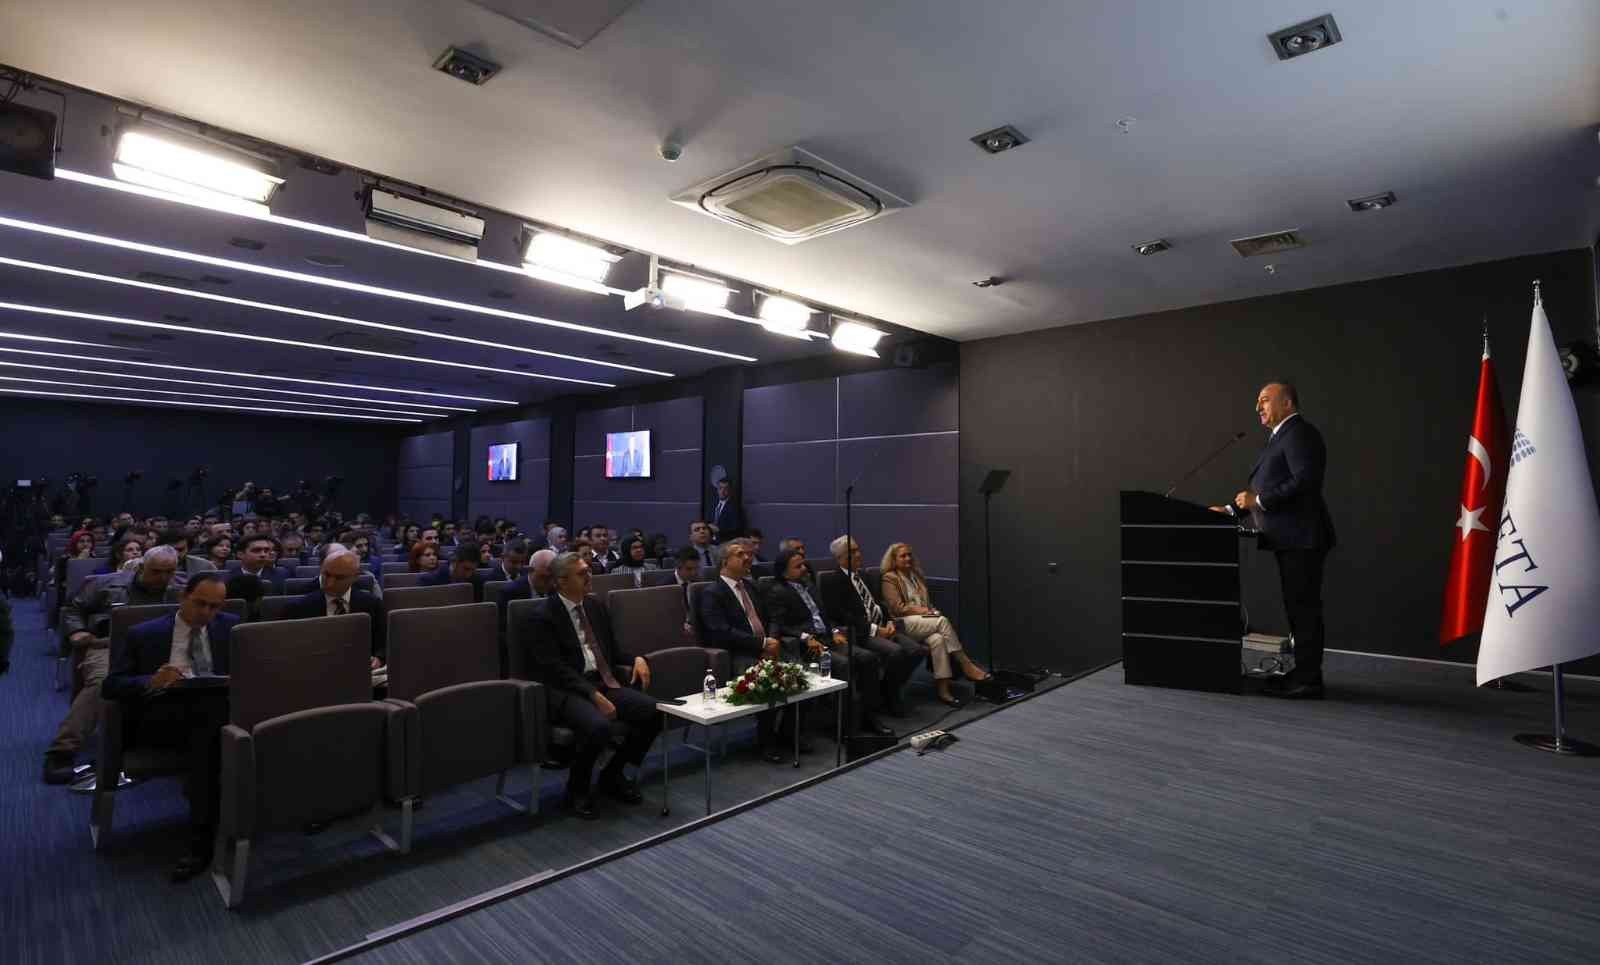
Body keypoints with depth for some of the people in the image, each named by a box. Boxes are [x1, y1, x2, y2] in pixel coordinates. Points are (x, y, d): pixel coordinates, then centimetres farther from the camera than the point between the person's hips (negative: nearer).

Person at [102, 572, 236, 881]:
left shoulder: (231, 627, 16)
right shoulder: (142, 634, 11)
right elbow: (110, 686, 5)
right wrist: (150, 682, -16)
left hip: (218, 710, 2)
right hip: (162, 715, -1)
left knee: (210, 721, -36)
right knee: (211, 710, -35)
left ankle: (201, 840, -31)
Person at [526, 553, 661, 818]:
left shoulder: (594, 607, 14)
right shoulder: (544, 614, -7)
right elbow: (553, 667, -15)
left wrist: (637, 658, 2)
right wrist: (593, 695, -23)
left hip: (604, 682, 7)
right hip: (567, 690, -6)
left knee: (654, 713, -15)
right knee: (598, 726, -35)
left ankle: (612, 775, 9)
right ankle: (577, 789, -3)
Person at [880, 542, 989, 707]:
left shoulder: (916, 576, 23)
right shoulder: (890, 578, 1)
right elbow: (898, 608, -8)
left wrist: (931, 610, 3)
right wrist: (920, 610, -14)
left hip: (923, 622, 6)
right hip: (904, 624, -6)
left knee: (937, 639, -32)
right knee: (942, 620, -31)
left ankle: (943, 689, -35)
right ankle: (966, 666, -26)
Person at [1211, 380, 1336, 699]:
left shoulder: (1299, 433, -12)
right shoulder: (1281, 436, 20)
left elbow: (1306, 481, -24)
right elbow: (1270, 489, 21)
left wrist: (1259, 501, -19)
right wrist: (1232, 510, 14)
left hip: (1301, 538, -10)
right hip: (1290, 539, 10)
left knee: (1304, 608, -4)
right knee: (1298, 608, 14)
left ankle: (1307, 681, 2)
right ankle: (1304, 673, 22)